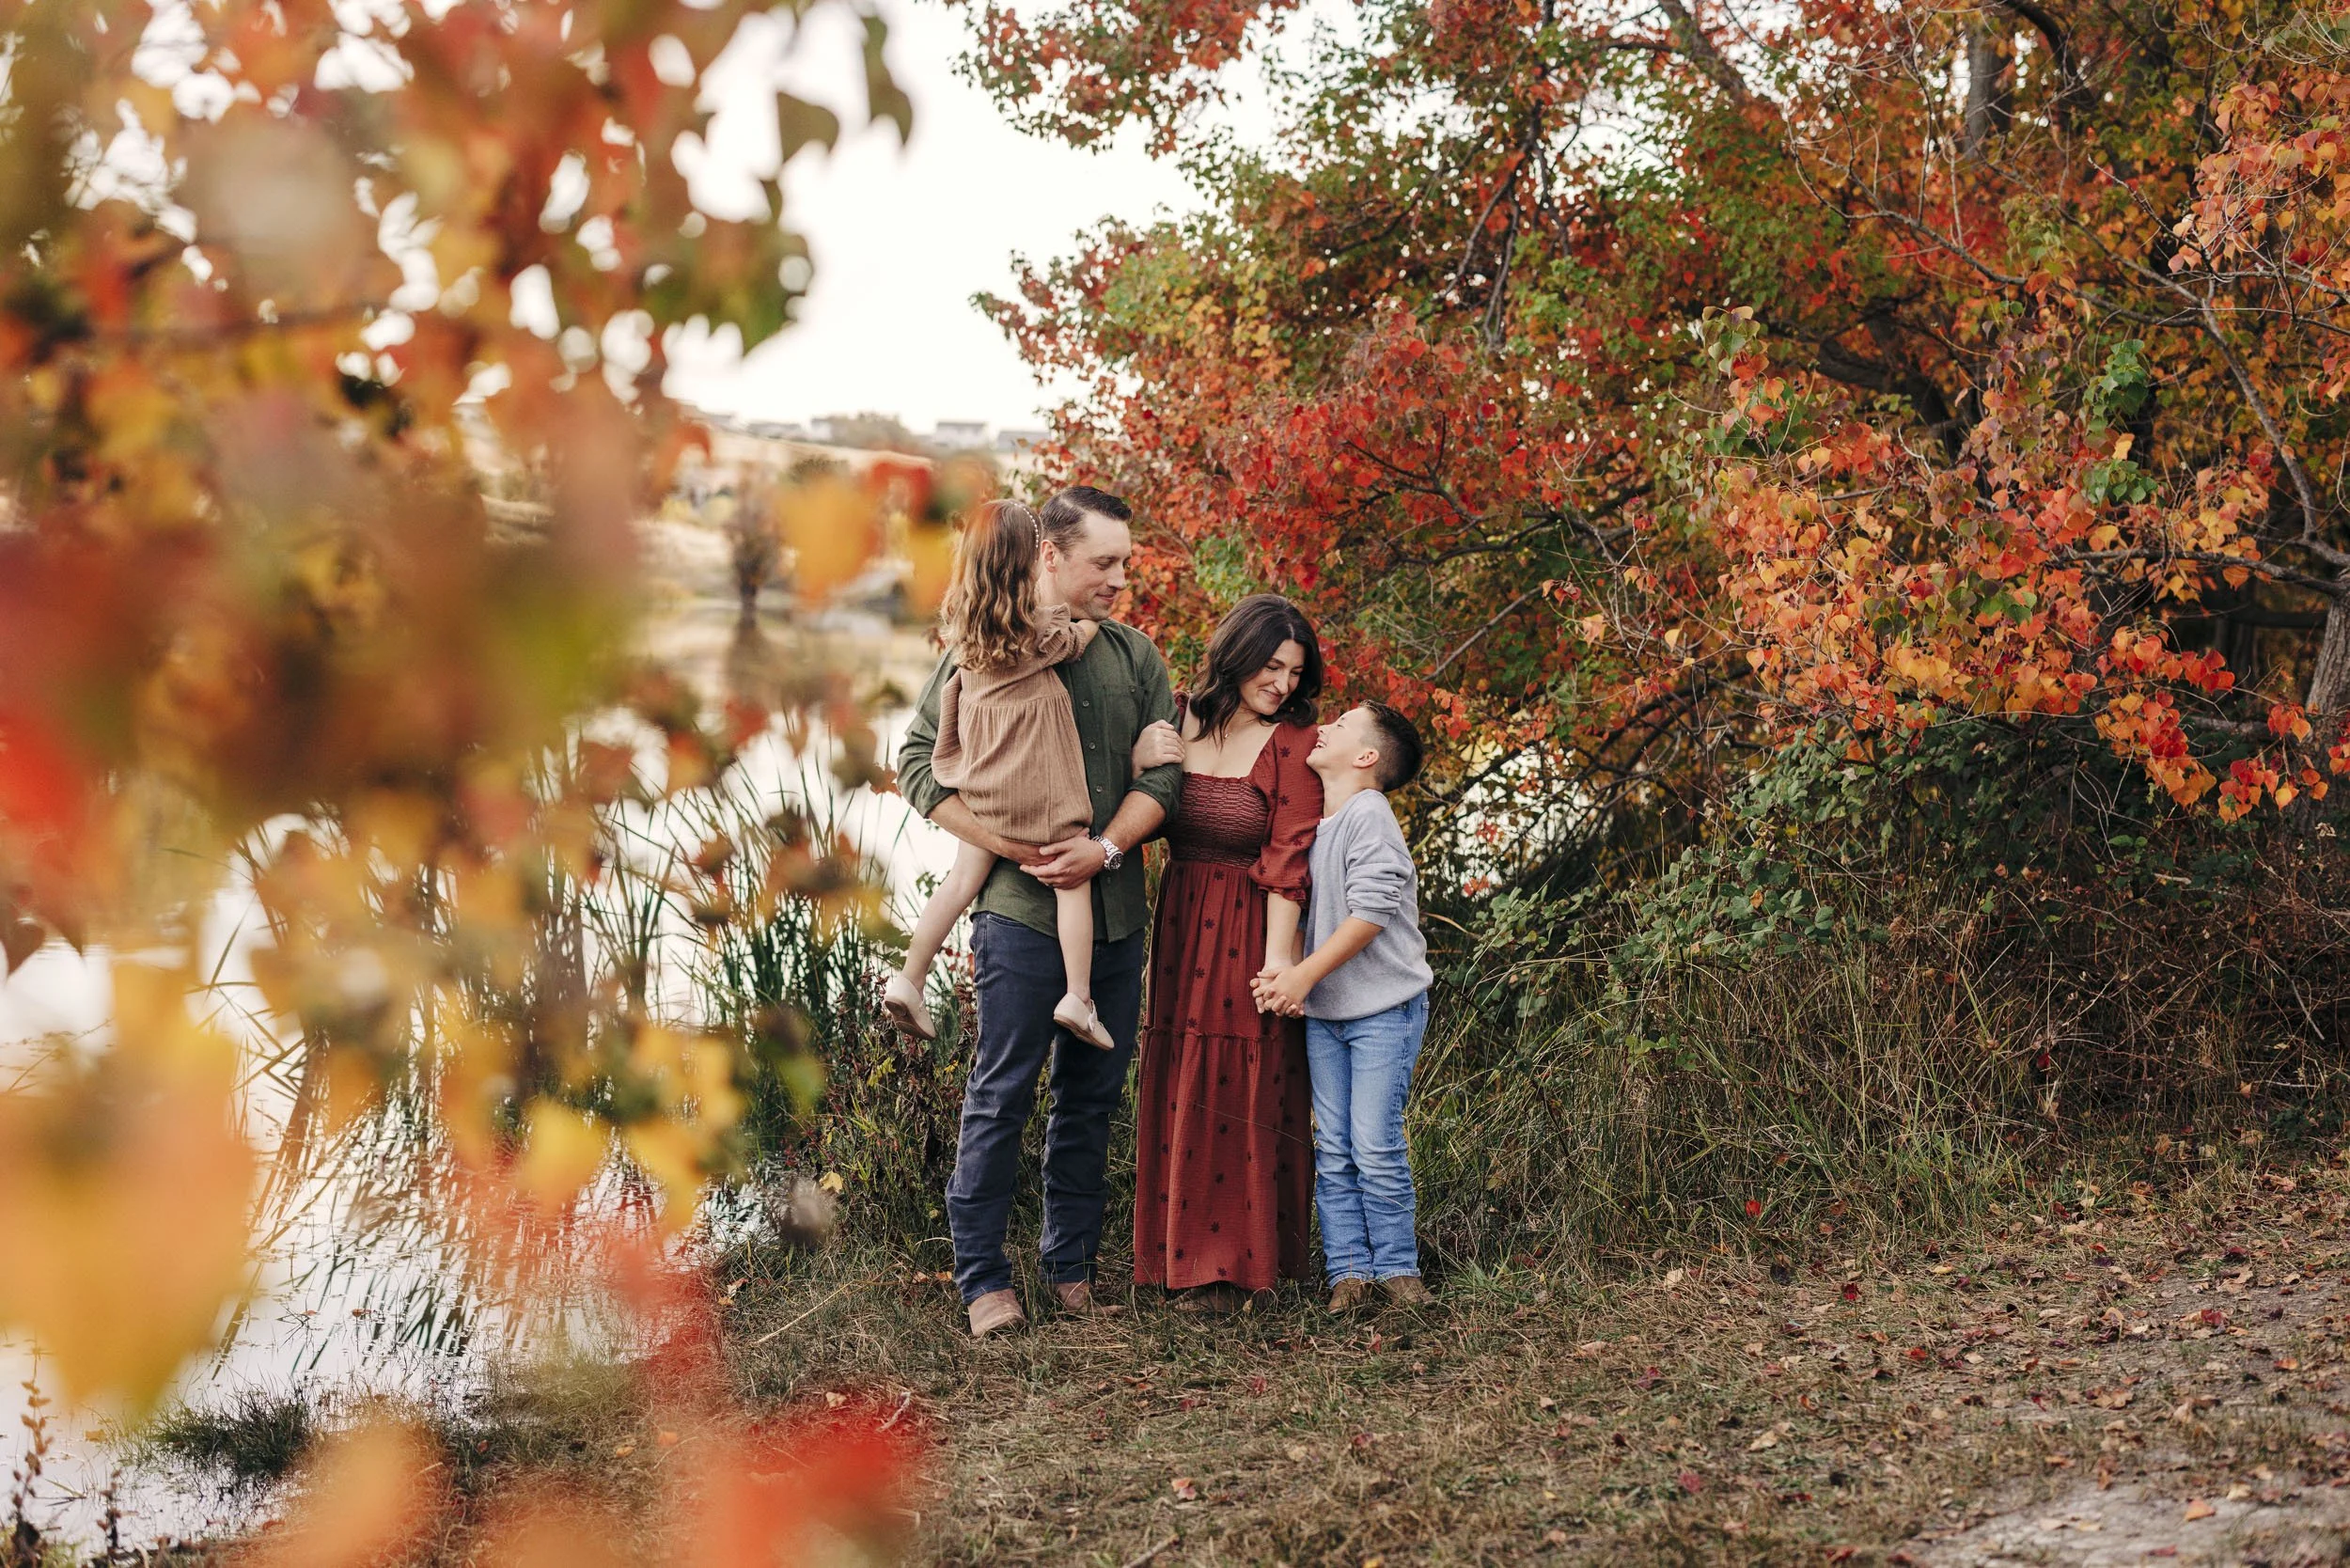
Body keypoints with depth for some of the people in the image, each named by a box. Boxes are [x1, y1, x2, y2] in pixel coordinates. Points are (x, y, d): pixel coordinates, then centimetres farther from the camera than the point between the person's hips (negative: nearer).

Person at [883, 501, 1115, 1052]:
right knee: (1071, 880, 3)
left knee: (964, 876, 12)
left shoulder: (963, 620, -1)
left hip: (984, 776, 5)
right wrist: (1091, 623, 27)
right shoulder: (1043, 624, -14)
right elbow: (1074, 640, 7)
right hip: (1042, 774, -5)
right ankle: (1078, 997, 0)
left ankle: (909, 980, 13)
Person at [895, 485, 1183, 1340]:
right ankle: (983, 1276, 7)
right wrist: (1017, 849, -12)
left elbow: (1162, 769, 7)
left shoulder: (1134, 655, 12)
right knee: (1002, 1093, -2)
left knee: (1093, 1094, 10)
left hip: (1115, 910, 5)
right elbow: (919, 765, -3)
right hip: (1020, 909, -5)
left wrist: (1106, 848, -11)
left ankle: (1072, 1267, 21)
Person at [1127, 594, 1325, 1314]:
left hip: (1250, 936, -4)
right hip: (1180, 930, 4)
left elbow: (1288, 857, -11)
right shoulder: (1176, 721, 6)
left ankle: (1236, 1264, 10)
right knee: (1181, 1090, 8)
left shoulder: (1293, 745, -6)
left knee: (1245, 1098, 0)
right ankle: (1184, 1253, 18)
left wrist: (1278, 957, -18)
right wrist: (1137, 765, -11)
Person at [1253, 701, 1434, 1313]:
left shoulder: (1368, 814, -13)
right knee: (1333, 1150, 6)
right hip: (1323, 1012, 7)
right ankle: (1348, 1269, 11)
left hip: (1383, 1010, -7)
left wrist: (1303, 975, -19)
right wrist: (1284, 975, 2)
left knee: (1376, 1148, -5)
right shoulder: (1313, 821, 11)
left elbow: (1371, 913, -20)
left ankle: (1396, 1266, 8)